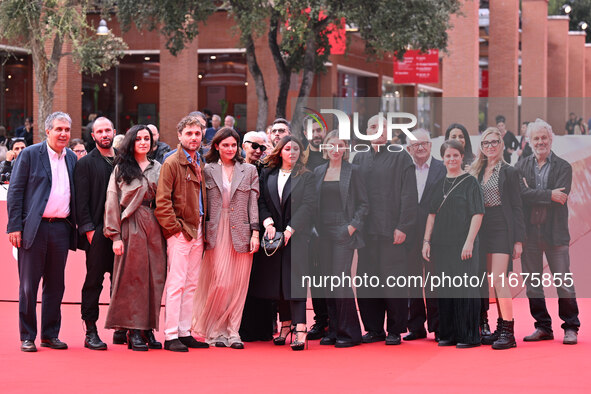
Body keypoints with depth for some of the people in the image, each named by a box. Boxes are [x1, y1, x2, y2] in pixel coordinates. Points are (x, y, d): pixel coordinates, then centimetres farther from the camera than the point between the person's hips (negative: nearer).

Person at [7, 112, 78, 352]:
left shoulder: (72, 158, 13)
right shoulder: (30, 154, -1)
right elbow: (15, 191, -3)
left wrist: (78, 226, 7)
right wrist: (14, 226, -10)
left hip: (61, 228, 4)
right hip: (34, 228, -4)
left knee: (55, 285, 8)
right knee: (28, 285, 0)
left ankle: (50, 335, 17)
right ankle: (27, 337, 7)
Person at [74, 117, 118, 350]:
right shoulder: (86, 163, 2)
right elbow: (82, 200, -3)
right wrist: (88, 229, -12)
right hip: (97, 232, -4)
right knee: (94, 280, -2)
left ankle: (121, 329, 14)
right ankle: (91, 331, 2)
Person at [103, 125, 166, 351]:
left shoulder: (157, 169, 14)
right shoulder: (121, 169, 4)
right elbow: (112, 203, 0)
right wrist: (115, 235, -8)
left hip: (154, 228, 4)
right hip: (131, 228, -4)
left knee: (154, 277, 2)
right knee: (133, 277, -4)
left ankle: (148, 328, 8)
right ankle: (134, 331, -1)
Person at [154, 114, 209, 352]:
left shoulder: (200, 165, 16)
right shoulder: (172, 163, -7)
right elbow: (162, 201, -12)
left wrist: (203, 229, 12)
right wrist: (174, 228, -14)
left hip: (197, 232, 8)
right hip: (180, 232, -8)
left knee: (191, 284, 10)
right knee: (176, 283, -8)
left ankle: (184, 332, 16)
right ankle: (171, 336, -6)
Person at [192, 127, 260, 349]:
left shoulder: (249, 171, 11)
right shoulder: (208, 171, 7)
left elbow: (253, 204, 8)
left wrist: (255, 233, -1)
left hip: (241, 233, 2)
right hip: (217, 233, -2)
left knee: (238, 285, 1)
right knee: (221, 283, -8)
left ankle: (232, 331, 8)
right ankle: (215, 331, 4)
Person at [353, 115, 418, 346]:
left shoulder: (401, 158, 2)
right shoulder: (359, 159, 15)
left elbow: (409, 195, -4)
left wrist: (403, 227, -11)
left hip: (391, 230, -4)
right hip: (365, 231, 4)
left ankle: (395, 330, 6)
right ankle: (374, 329, 14)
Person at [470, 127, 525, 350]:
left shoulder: (509, 172, -2)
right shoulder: (477, 172, 13)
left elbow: (517, 207, -4)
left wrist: (518, 239, -8)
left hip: (502, 229, -6)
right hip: (483, 230, 6)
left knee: (498, 280, -14)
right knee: (494, 282, 8)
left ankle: (508, 333, -11)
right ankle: (501, 329, 14)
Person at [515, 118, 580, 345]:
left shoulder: (563, 167, 2)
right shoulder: (521, 167, 8)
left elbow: (561, 197, -13)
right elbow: (520, 194, -9)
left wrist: (533, 194, -13)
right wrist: (548, 195, -16)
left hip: (555, 232, -3)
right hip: (529, 232, 3)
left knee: (563, 283, -1)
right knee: (532, 283, 7)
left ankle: (571, 328, 10)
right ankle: (543, 327, 18)